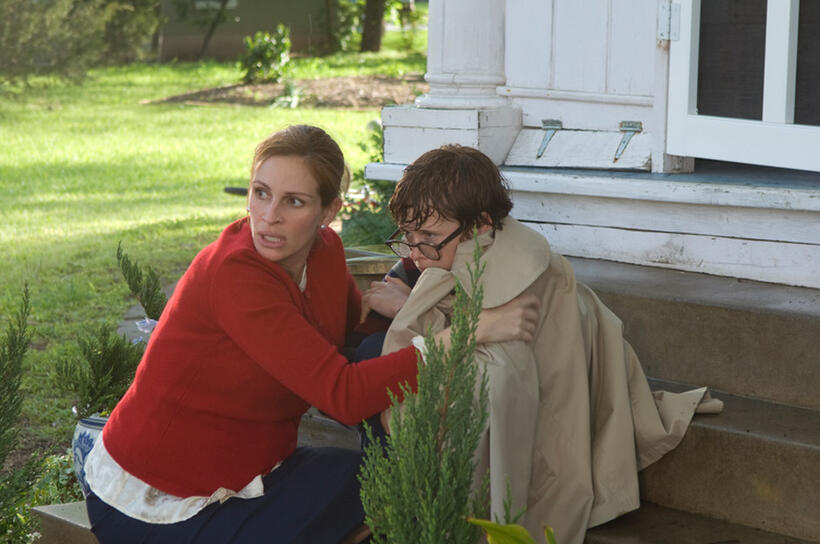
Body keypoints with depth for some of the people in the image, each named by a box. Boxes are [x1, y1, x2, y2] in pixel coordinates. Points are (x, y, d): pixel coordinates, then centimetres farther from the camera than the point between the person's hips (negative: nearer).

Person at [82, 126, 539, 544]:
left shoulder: (325, 251, -4)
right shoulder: (232, 273, -28)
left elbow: (349, 323, 17)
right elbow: (343, 395, -34)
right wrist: (473, 331, -34)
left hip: (244, 471, 8)